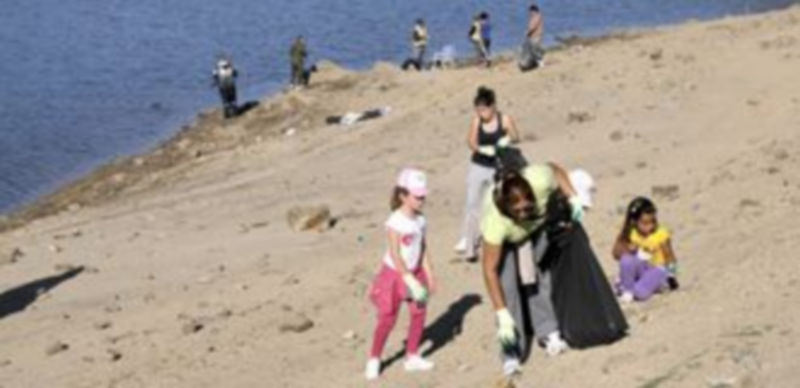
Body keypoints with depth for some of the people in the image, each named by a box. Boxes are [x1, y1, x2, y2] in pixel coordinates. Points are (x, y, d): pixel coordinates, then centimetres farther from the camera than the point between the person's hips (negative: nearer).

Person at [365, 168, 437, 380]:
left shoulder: (420, 220, -1)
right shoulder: (395, 222, -21)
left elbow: (423, 249, 6)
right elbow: (395, 255, -22)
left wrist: (429, 276, 3)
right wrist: (409, 279, -23)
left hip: (415, 273, 6)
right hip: (394, 274, -6)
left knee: (419, 314, 7)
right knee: (387, 318, -1)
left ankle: (412, 357, 22)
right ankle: (374, 359, 12)